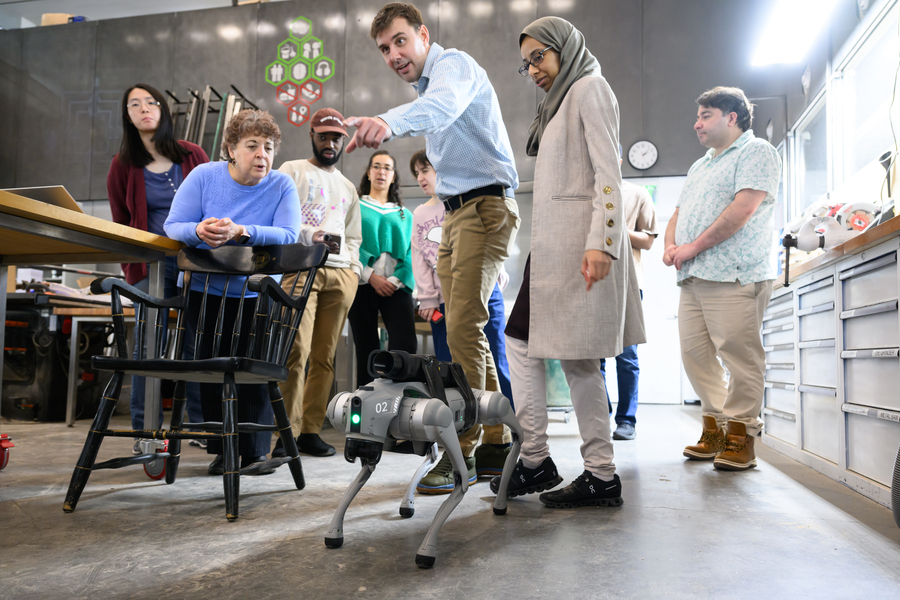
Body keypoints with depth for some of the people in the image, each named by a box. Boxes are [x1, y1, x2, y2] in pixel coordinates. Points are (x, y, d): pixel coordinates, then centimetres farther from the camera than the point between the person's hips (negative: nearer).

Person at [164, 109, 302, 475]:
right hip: (204, 290, 1)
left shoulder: (282, 186, -5)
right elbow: (172, 228, -9)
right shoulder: (204, 176, -2)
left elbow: (288, 236, -20)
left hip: (256, 295, -1)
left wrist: (240, 232, -35)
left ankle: (255, 451, 7)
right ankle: (222, 450, 15)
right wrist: (199, 231, -31)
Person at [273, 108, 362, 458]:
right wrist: (309, 235, -15)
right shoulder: (293, 171, 14)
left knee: (325, 356, -1)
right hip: (300, 268, -4)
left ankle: (310, 431, 4)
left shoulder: (347, 187, 30)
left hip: (341, 273, 5)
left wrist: (353, 267, 11)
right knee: (296, 350, -17)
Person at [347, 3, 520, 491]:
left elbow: (443, 105, -33)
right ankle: (495, 443, 15)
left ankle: (461, 451, -11)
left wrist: (389, 121, -52)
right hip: (455, 213, 10)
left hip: (485, 206, -10)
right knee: (463, 329, 7)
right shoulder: (426, 83, 23)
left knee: (464, 328, -17)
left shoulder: (454, 64, -8)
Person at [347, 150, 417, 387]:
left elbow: (410, 252, 9)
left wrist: (396, 279, -10)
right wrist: (371, 276, -13)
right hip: (363, 285, -1)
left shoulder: (405, 215, 21)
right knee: (366, 350, -1)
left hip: (396, 286, 1)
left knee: (404, 346, -16)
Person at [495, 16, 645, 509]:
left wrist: (599, 243, -23)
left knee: (575, 354, -8)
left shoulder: (589, 88, 0)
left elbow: (607, 172, -12)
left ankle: (601, 477, 2)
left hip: (578, 241, -10)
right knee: (521, 341, 6)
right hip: (552, 244, 10)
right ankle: (535, 460, 9)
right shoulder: (559, 102, 27)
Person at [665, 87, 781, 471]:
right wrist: (670, 245, 4)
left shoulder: (756, 152, 2)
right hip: (692, 279, 8)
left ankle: (740, 436, -1)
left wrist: (694, 247, -13)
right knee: (695, 354, 5)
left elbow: (743, 209, -13)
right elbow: (678, 214, 27)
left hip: (733, 277, -8)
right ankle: (715, 429, 15)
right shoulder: (700, 167, 28)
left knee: (740, 357, -9)